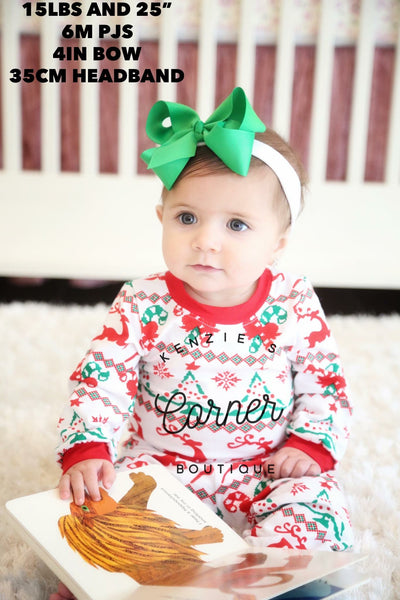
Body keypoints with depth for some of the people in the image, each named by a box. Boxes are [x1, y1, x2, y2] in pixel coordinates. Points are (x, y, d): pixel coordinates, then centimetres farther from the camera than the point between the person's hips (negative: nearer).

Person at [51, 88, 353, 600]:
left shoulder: (294, 306, -9)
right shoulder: (143, 307, -11)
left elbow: (325, 382, 1)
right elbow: (101, 381, -11)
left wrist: (310, 444, -11)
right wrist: (86, 451, -24)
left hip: (264, 469, 1)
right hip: (159, 463, 0)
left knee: (315, 503, -22)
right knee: (99, 509, -21)